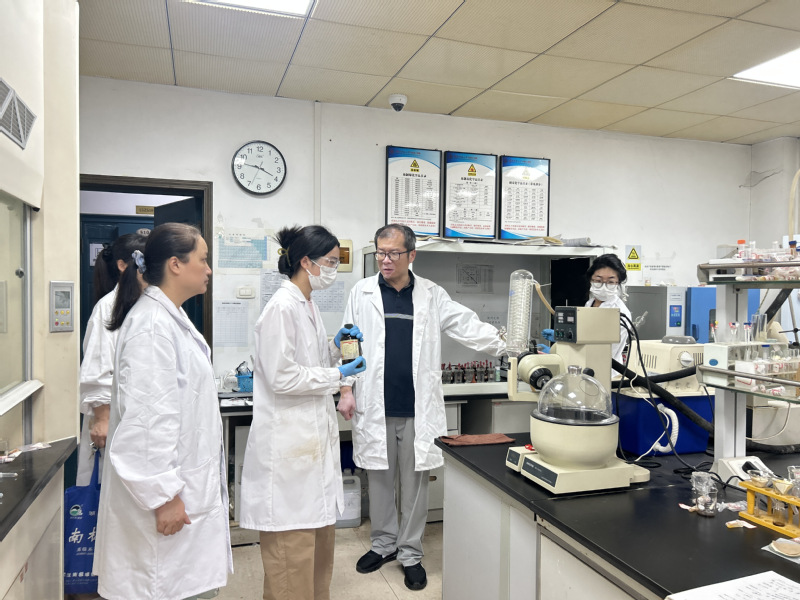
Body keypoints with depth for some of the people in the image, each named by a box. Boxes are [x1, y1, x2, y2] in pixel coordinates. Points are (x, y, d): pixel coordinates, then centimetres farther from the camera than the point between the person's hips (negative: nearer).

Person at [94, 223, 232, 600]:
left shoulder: (171, 317, 11)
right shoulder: (151, 325, -20)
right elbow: (147, 420, -23)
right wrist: (163, 496, -19)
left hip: (184, 484, 9)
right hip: (167, 498, -9)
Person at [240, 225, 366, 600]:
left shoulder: (308, 305, 13)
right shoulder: (282, 308, -16)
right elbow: (281, 377, -20)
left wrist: (335, 347, 6)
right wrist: (337, 375, -12)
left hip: (314, 434, 10)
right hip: (289, 439, -9)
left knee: (319, 531, 18)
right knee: (292, 541, 2)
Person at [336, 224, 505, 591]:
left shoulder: (432, 295, 3)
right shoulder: (362, 293, 3)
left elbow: (469, 327, 2)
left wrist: (509, 343, -7)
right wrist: (346, 390, 1)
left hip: (417, 409, 0)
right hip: (375, 408, 0)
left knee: (415, 483, 9)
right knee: (379, 479, 13)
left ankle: (410, 553, 26)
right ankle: (383, 544, 34)